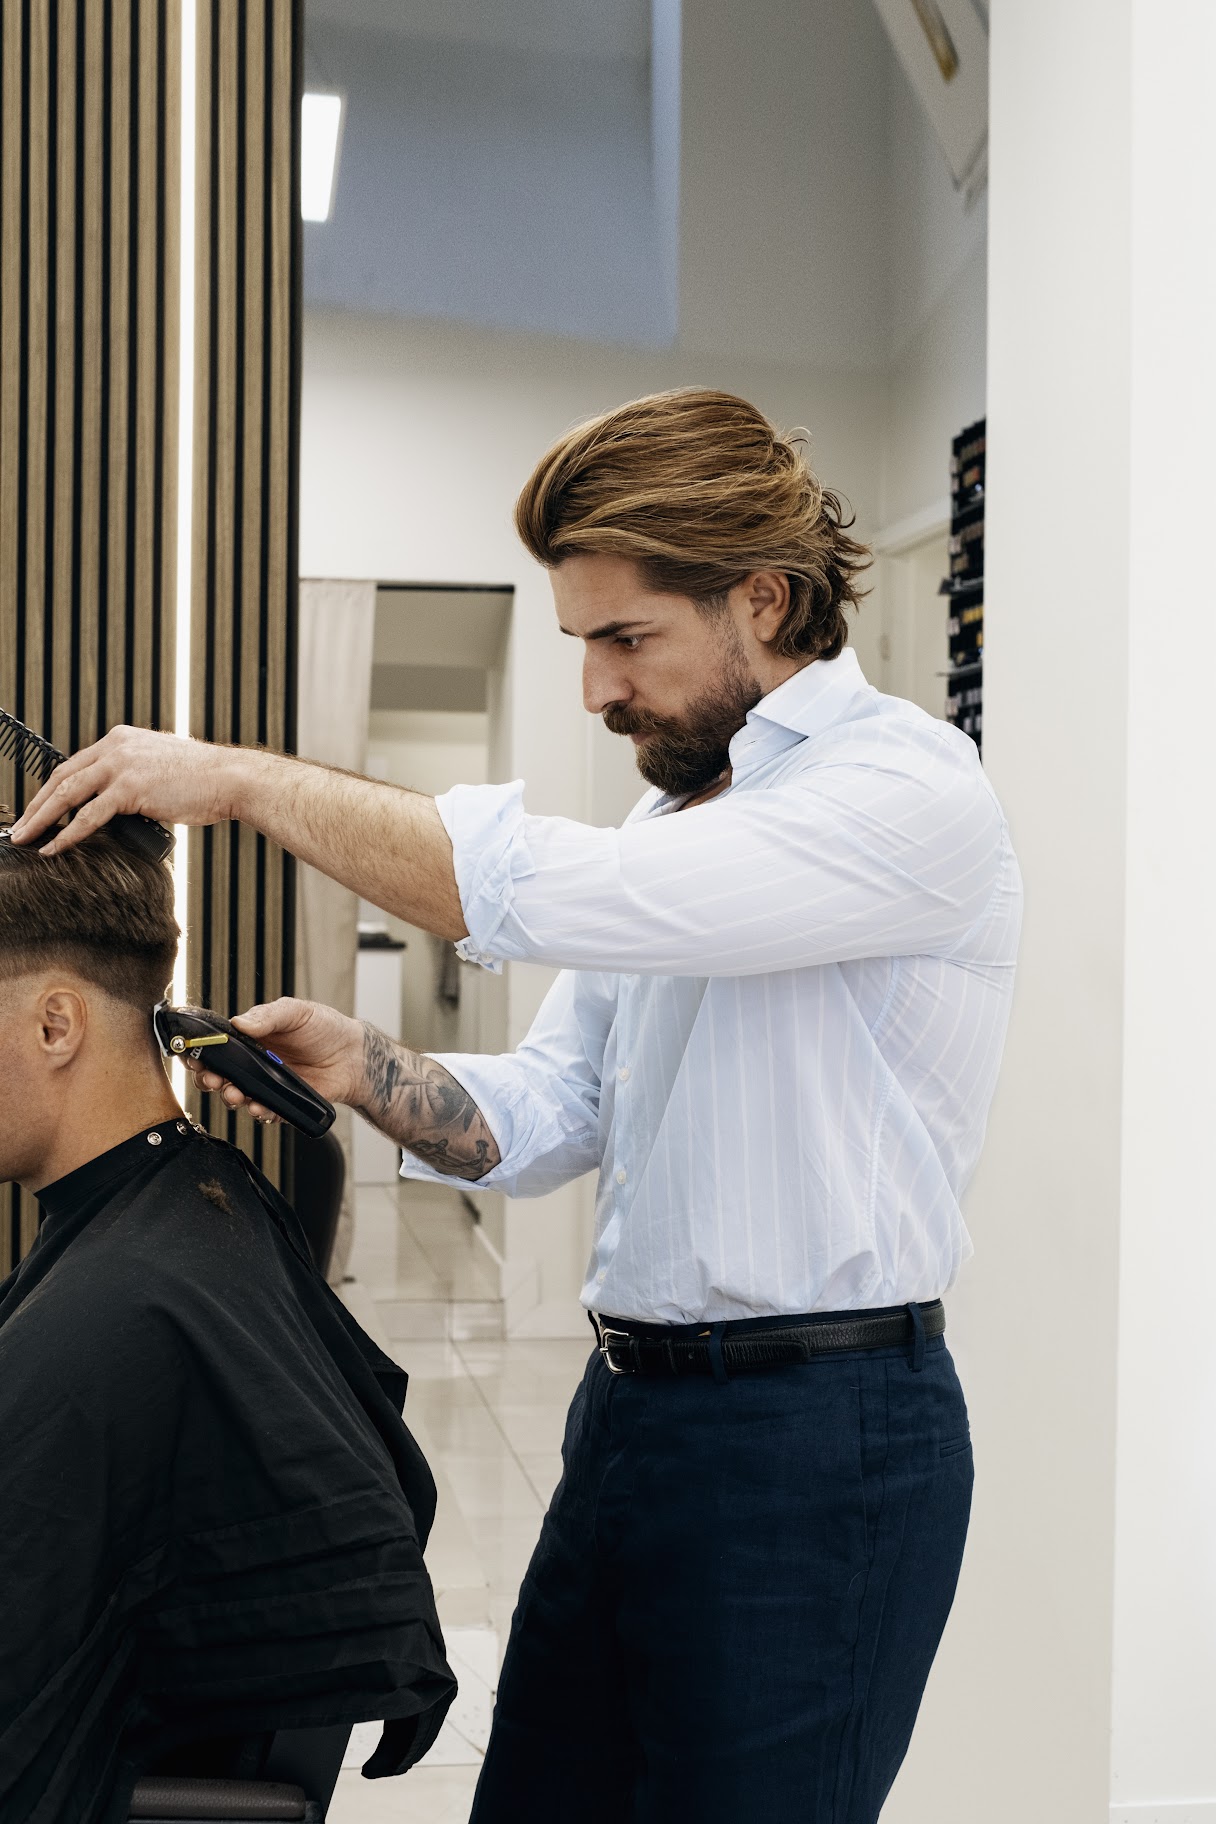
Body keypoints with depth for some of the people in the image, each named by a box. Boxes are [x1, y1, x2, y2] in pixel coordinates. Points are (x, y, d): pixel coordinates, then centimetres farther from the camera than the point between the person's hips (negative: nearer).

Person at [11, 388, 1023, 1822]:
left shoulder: (904, 787, -15)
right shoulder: (677, 807, 14)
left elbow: (550, 895, -28)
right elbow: (547, 1118, 12)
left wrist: (245, 778, -20)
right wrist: (361, 1068, -7)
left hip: (817, 1434, -8)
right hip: (632, 1405, 8)